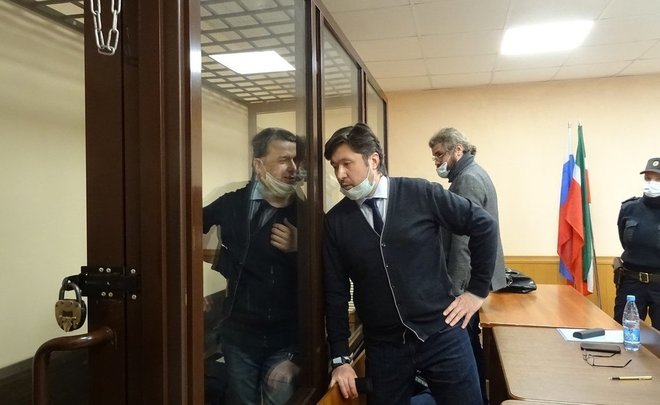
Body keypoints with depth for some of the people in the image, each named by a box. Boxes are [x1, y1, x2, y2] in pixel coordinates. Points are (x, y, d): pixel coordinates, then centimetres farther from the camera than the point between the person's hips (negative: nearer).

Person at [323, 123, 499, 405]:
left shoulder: (421, 194, -8)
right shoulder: (335, 221, -2)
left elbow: (484, 225, 0)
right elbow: (335, 293, 1)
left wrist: (478, 289, 0)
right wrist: (340, 358, -1)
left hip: (441, 335, -1)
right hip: (382, 347, 2)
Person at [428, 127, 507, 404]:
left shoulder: (468, 179, -16)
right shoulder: (472, 174, 16)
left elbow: (464, 242, -23)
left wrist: (454, 288, -22)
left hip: (467, 280, -10)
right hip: (474, 276, 10)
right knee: (468, 343, 18)